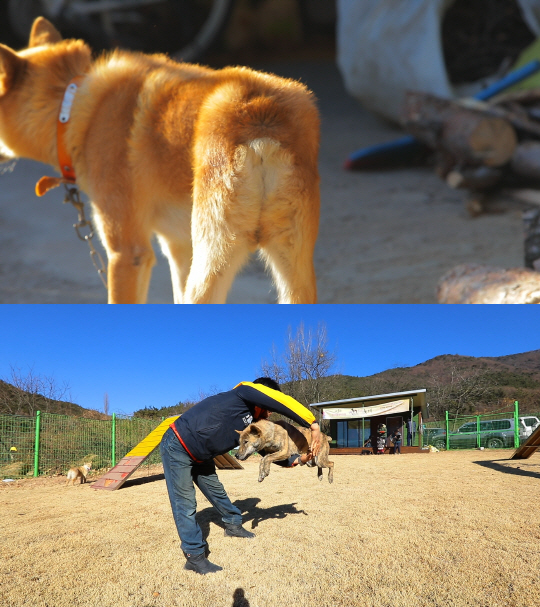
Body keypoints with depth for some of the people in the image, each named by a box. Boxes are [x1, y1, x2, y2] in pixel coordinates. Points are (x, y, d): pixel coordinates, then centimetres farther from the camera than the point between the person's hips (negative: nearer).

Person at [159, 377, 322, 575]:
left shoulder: (249, 427, 5)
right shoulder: (245, 391, -19)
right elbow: (284, 403, -28)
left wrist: (297, 460, 3)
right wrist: (313, 425, -21)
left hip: (199, 456, 10)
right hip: (178, 447, -10)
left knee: (216, 491, 21)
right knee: (185, 503, -5)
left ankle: (233, 525, 42)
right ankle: (194, 556, 3)